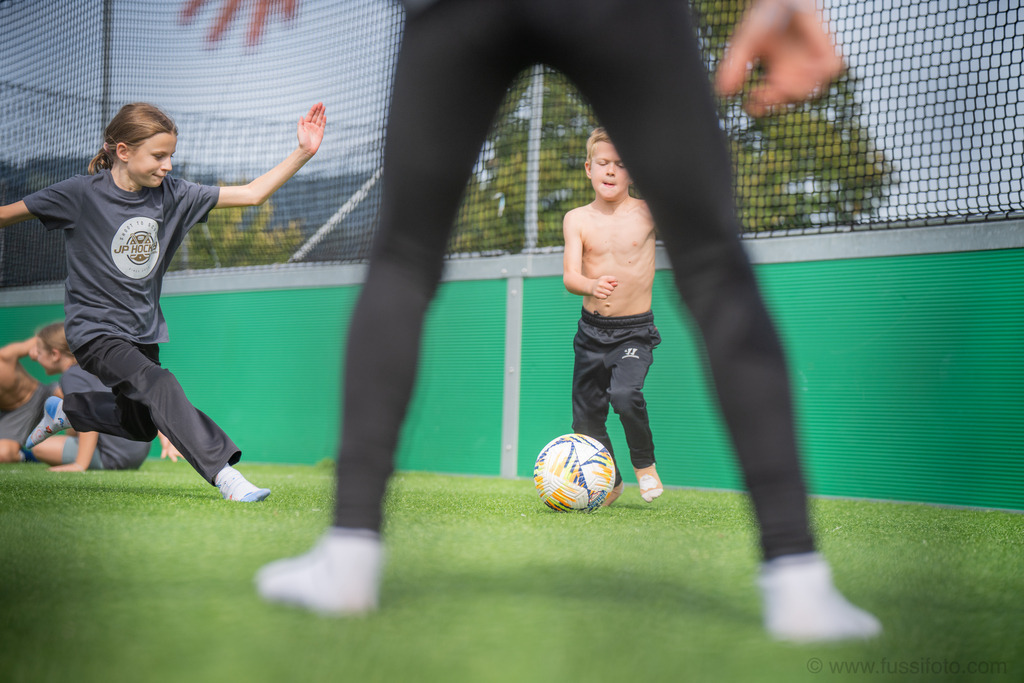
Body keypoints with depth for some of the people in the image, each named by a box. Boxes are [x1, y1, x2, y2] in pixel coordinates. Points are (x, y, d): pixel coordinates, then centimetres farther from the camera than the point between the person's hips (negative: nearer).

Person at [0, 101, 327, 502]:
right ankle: (226, 476, -35)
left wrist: (303, 153, -14)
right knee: (159, 387, -29)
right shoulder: (82, 194, -15)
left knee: (141, 426, 19)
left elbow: (251, 194, -5)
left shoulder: (172, 194, -3)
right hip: (95, 330, -7)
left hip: (143, 330, 7)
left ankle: (66, 410, 45)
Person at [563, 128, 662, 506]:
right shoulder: (577, 219, -1)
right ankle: (609, 484, 33)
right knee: (586, 418, 7)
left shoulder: (648, 212, -4)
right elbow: (569, 276, -11)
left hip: (635, 332, -3)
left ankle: (644, 463, 0)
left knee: (624, 394, -28)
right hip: (592, 331, 3)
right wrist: (592, 285, -33)